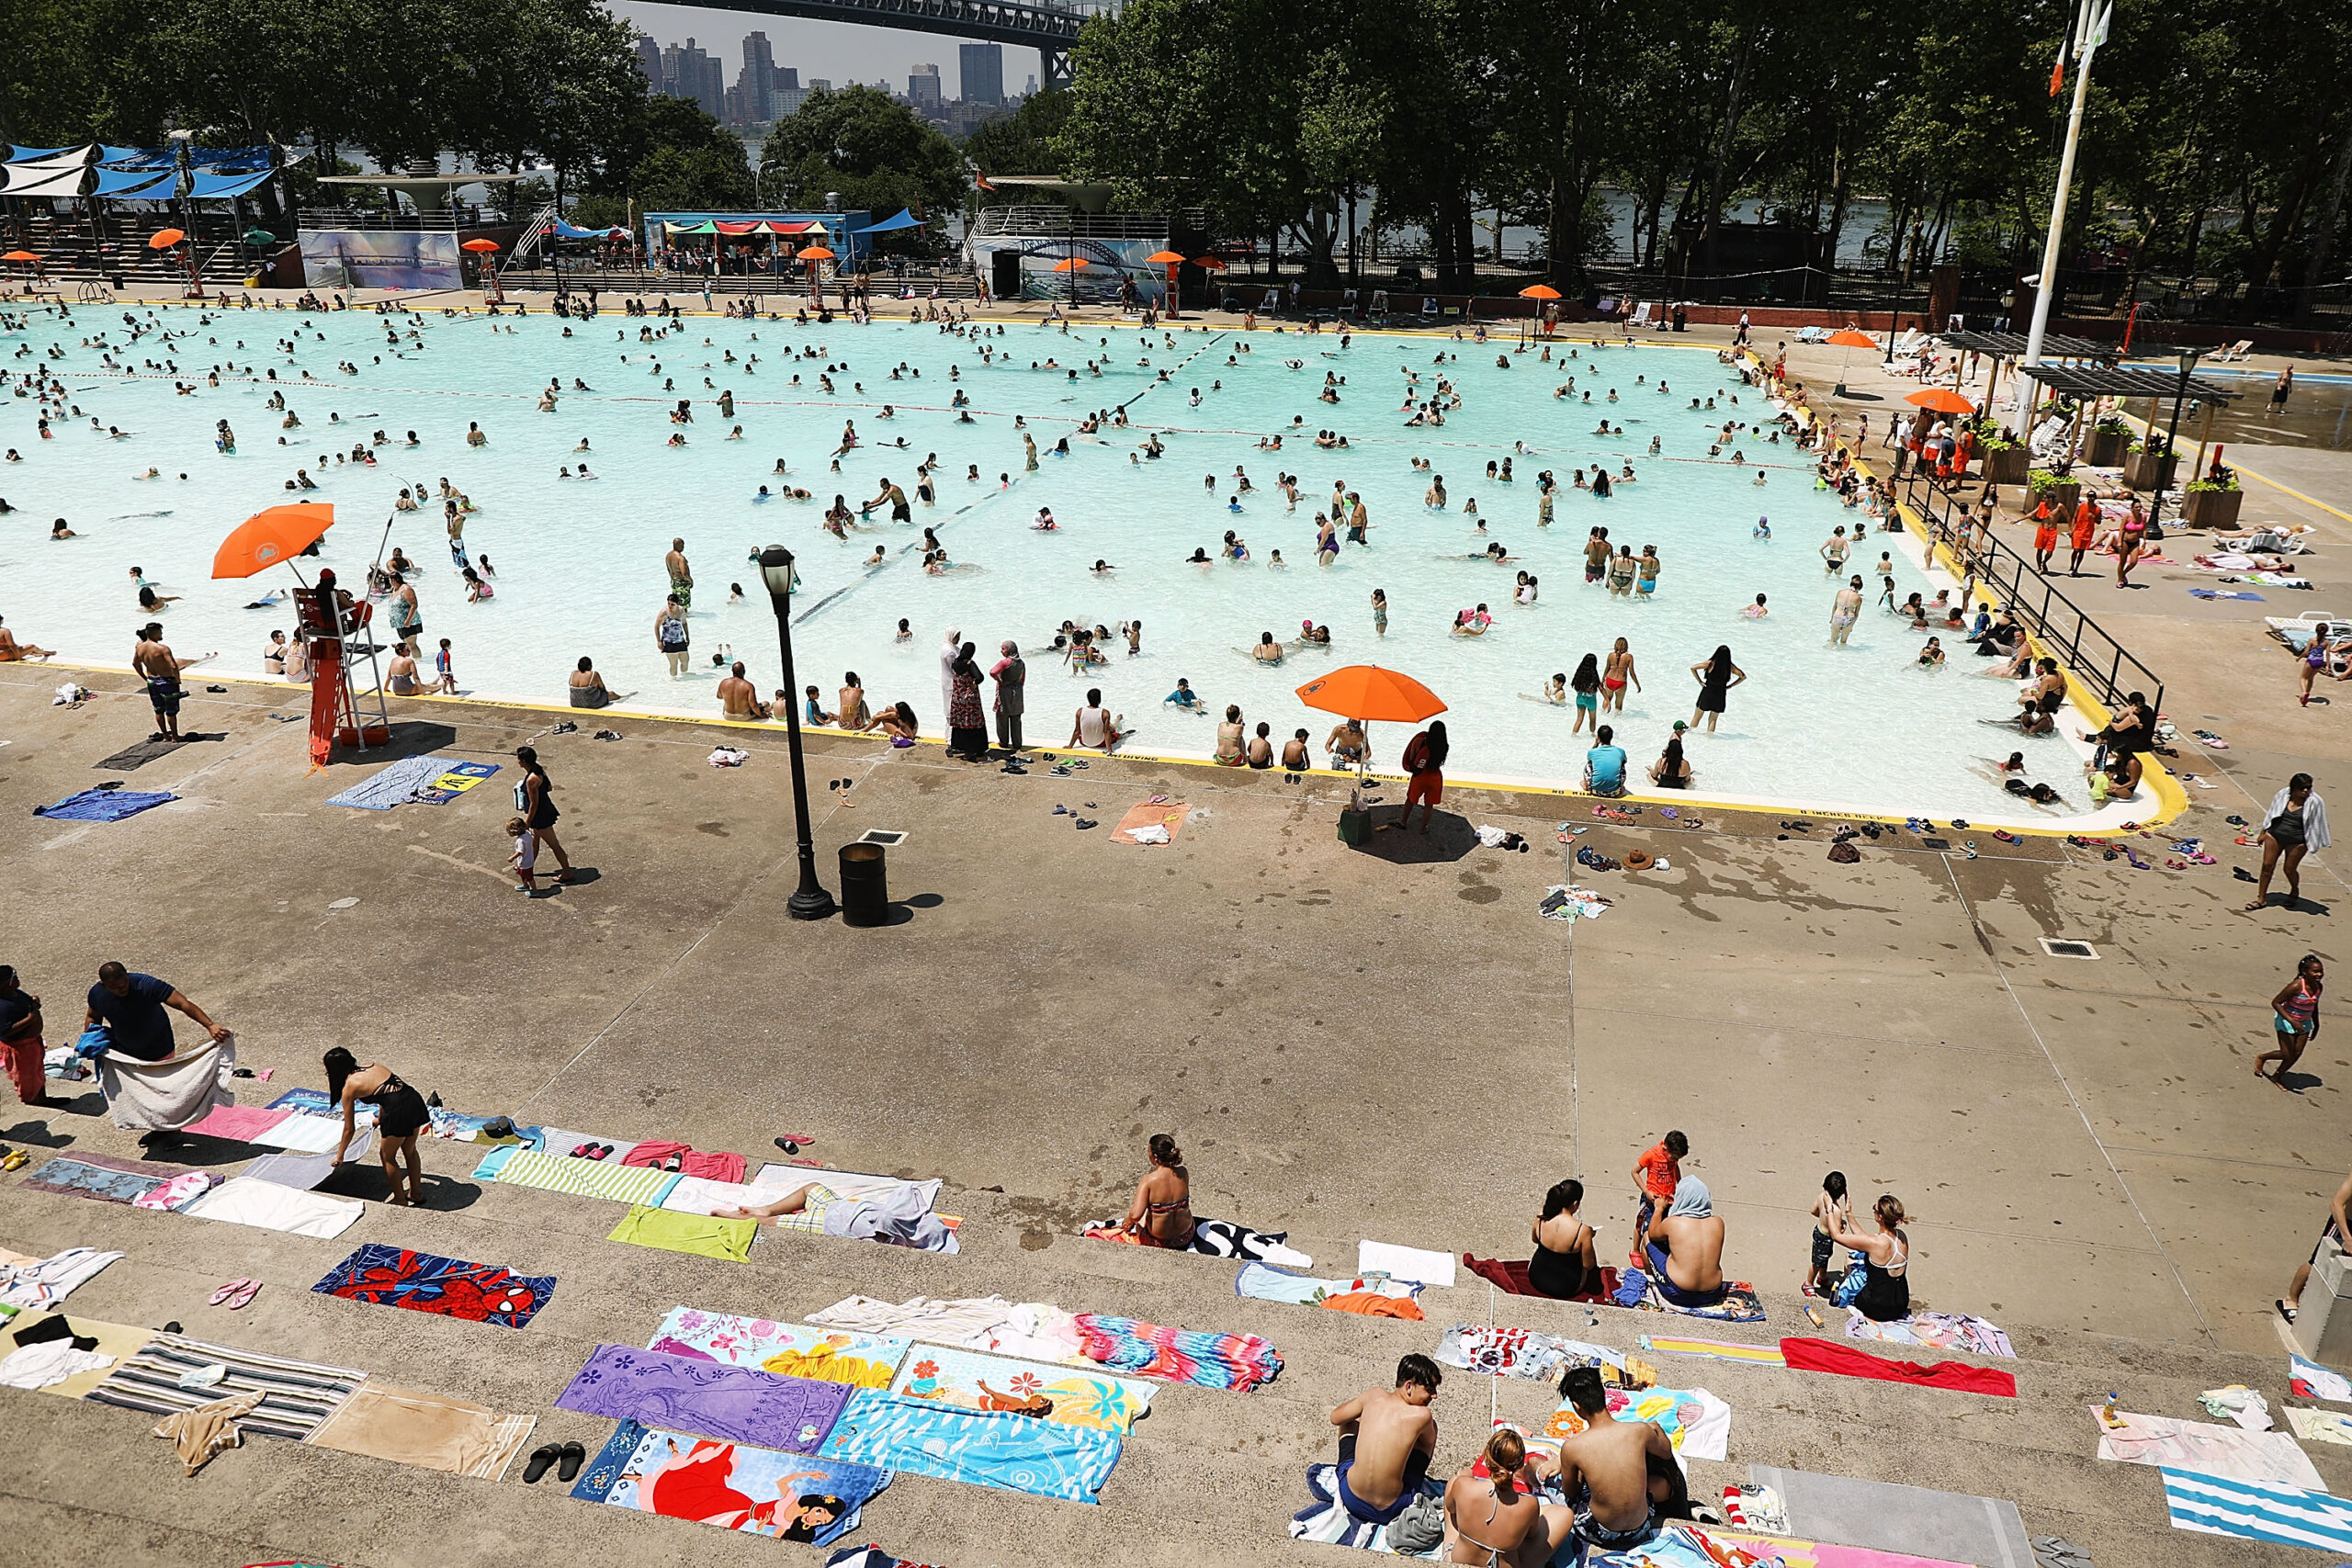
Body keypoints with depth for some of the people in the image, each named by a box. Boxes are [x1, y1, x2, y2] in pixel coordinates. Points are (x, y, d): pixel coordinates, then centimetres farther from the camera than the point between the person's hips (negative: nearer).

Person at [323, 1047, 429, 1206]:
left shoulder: (349, 1088, 3)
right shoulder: (374, 1066, 19)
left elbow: (349, 1129, 9)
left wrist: (339, 1156, 21)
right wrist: (380, 1118, 49)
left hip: (399, 1112, -7)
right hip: (415, 1100, 7)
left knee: (387, 1156, 18)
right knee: (410, 1151, 26)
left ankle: (400, 1199, 28)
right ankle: (416, 1193, 38)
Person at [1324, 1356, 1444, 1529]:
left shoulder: (1374, 1395, -10)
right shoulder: (1422, 1416, -18)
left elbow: (1335, 1417, 9)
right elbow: (1429, 1442, 7)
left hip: (1351, 1501, 2)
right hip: (1391, 1510, -2)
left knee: (1351, 1421, 25)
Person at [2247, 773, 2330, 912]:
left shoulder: (2314, 802, -10)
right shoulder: (2282, 796, -2)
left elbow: (2316, 823, -3)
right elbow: (2271, 815, 9)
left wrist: (2313, 843, -5)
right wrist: (2263, 834, 13)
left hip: (2297, 842, -2)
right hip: (2275, 835, 2)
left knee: (2289, 869, 6)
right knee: (2267, 866, 2)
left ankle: (2295, 892, 40)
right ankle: (2261, 899, 11)